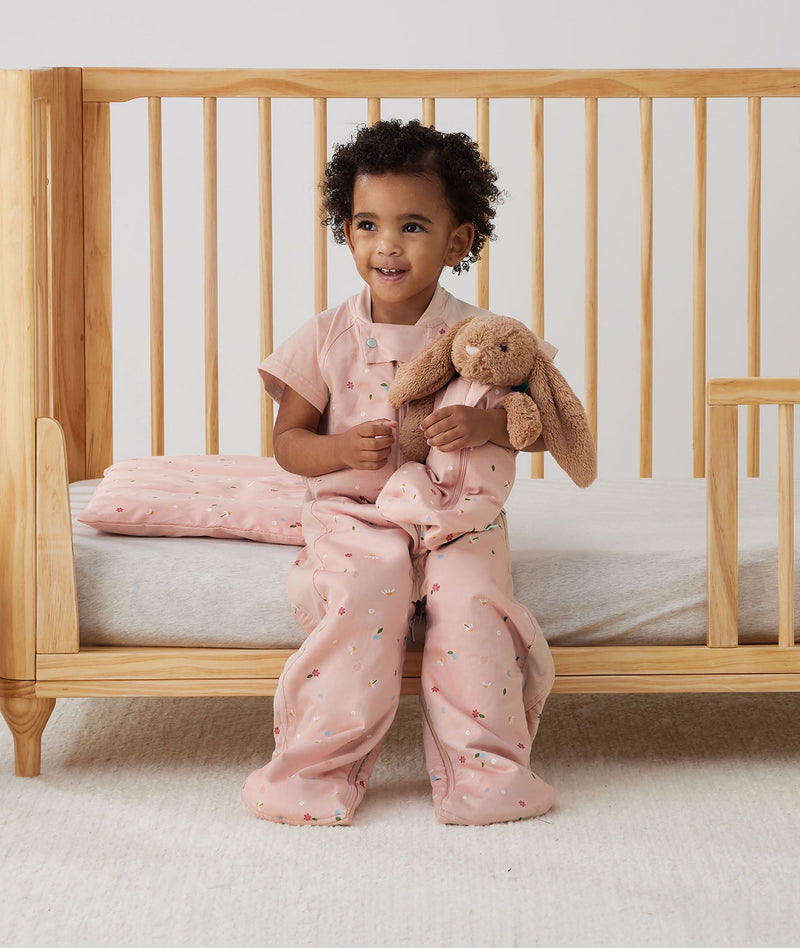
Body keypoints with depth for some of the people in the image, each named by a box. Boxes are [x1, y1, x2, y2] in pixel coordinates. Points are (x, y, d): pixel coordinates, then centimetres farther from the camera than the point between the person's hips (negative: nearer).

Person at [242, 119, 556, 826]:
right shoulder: (327, 338, 2)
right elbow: (289, 440, 6)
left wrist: (488, 424, -20)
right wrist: (341, 449, -16)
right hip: (354, 517, 0)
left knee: (473, 605, -27)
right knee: (361, 603, -29)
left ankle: (483, 772, -10)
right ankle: (323, 772, -15)